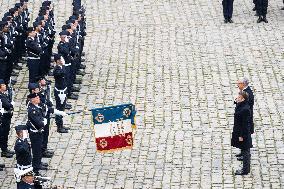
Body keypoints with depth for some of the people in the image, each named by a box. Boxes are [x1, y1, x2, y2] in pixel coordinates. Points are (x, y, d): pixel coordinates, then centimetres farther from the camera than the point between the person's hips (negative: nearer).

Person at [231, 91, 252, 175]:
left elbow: (245, 124, -23)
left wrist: (241, 136, -19)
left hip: (243, 133, -10)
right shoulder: (240, 105, 2)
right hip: (239, 131, 10)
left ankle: (245, 170, 16)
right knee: (245, 151, 20)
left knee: (245, 152, 4)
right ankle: (246, 168, 32)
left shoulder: (245, 109, -27)